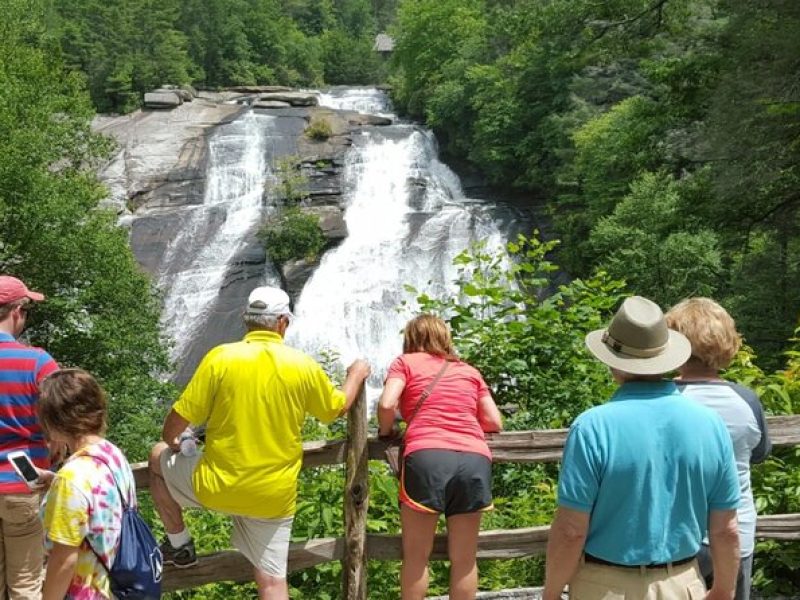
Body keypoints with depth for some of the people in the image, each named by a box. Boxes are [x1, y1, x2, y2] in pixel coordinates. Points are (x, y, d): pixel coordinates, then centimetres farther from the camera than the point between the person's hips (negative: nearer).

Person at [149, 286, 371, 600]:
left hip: (217, 485, -1)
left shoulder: (220, 357, -11)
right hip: (275, 496, 2)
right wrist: (357, 375, 32)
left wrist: (171, 442, 17)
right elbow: (338, 407, 13)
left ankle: (179, 545, 31)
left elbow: (178, 419, -7)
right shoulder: (304, 366, -5)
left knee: (159, 458, 26)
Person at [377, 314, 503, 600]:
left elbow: (387, 405, -1)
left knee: (416, 557, 8)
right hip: (475, 460, 3)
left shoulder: (406, 362, 16)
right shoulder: (470, 371, 25)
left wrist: (385, 432, 18)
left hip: (427, 457, -3)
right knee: (464, 559, 11)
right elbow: (495, 422, 21)